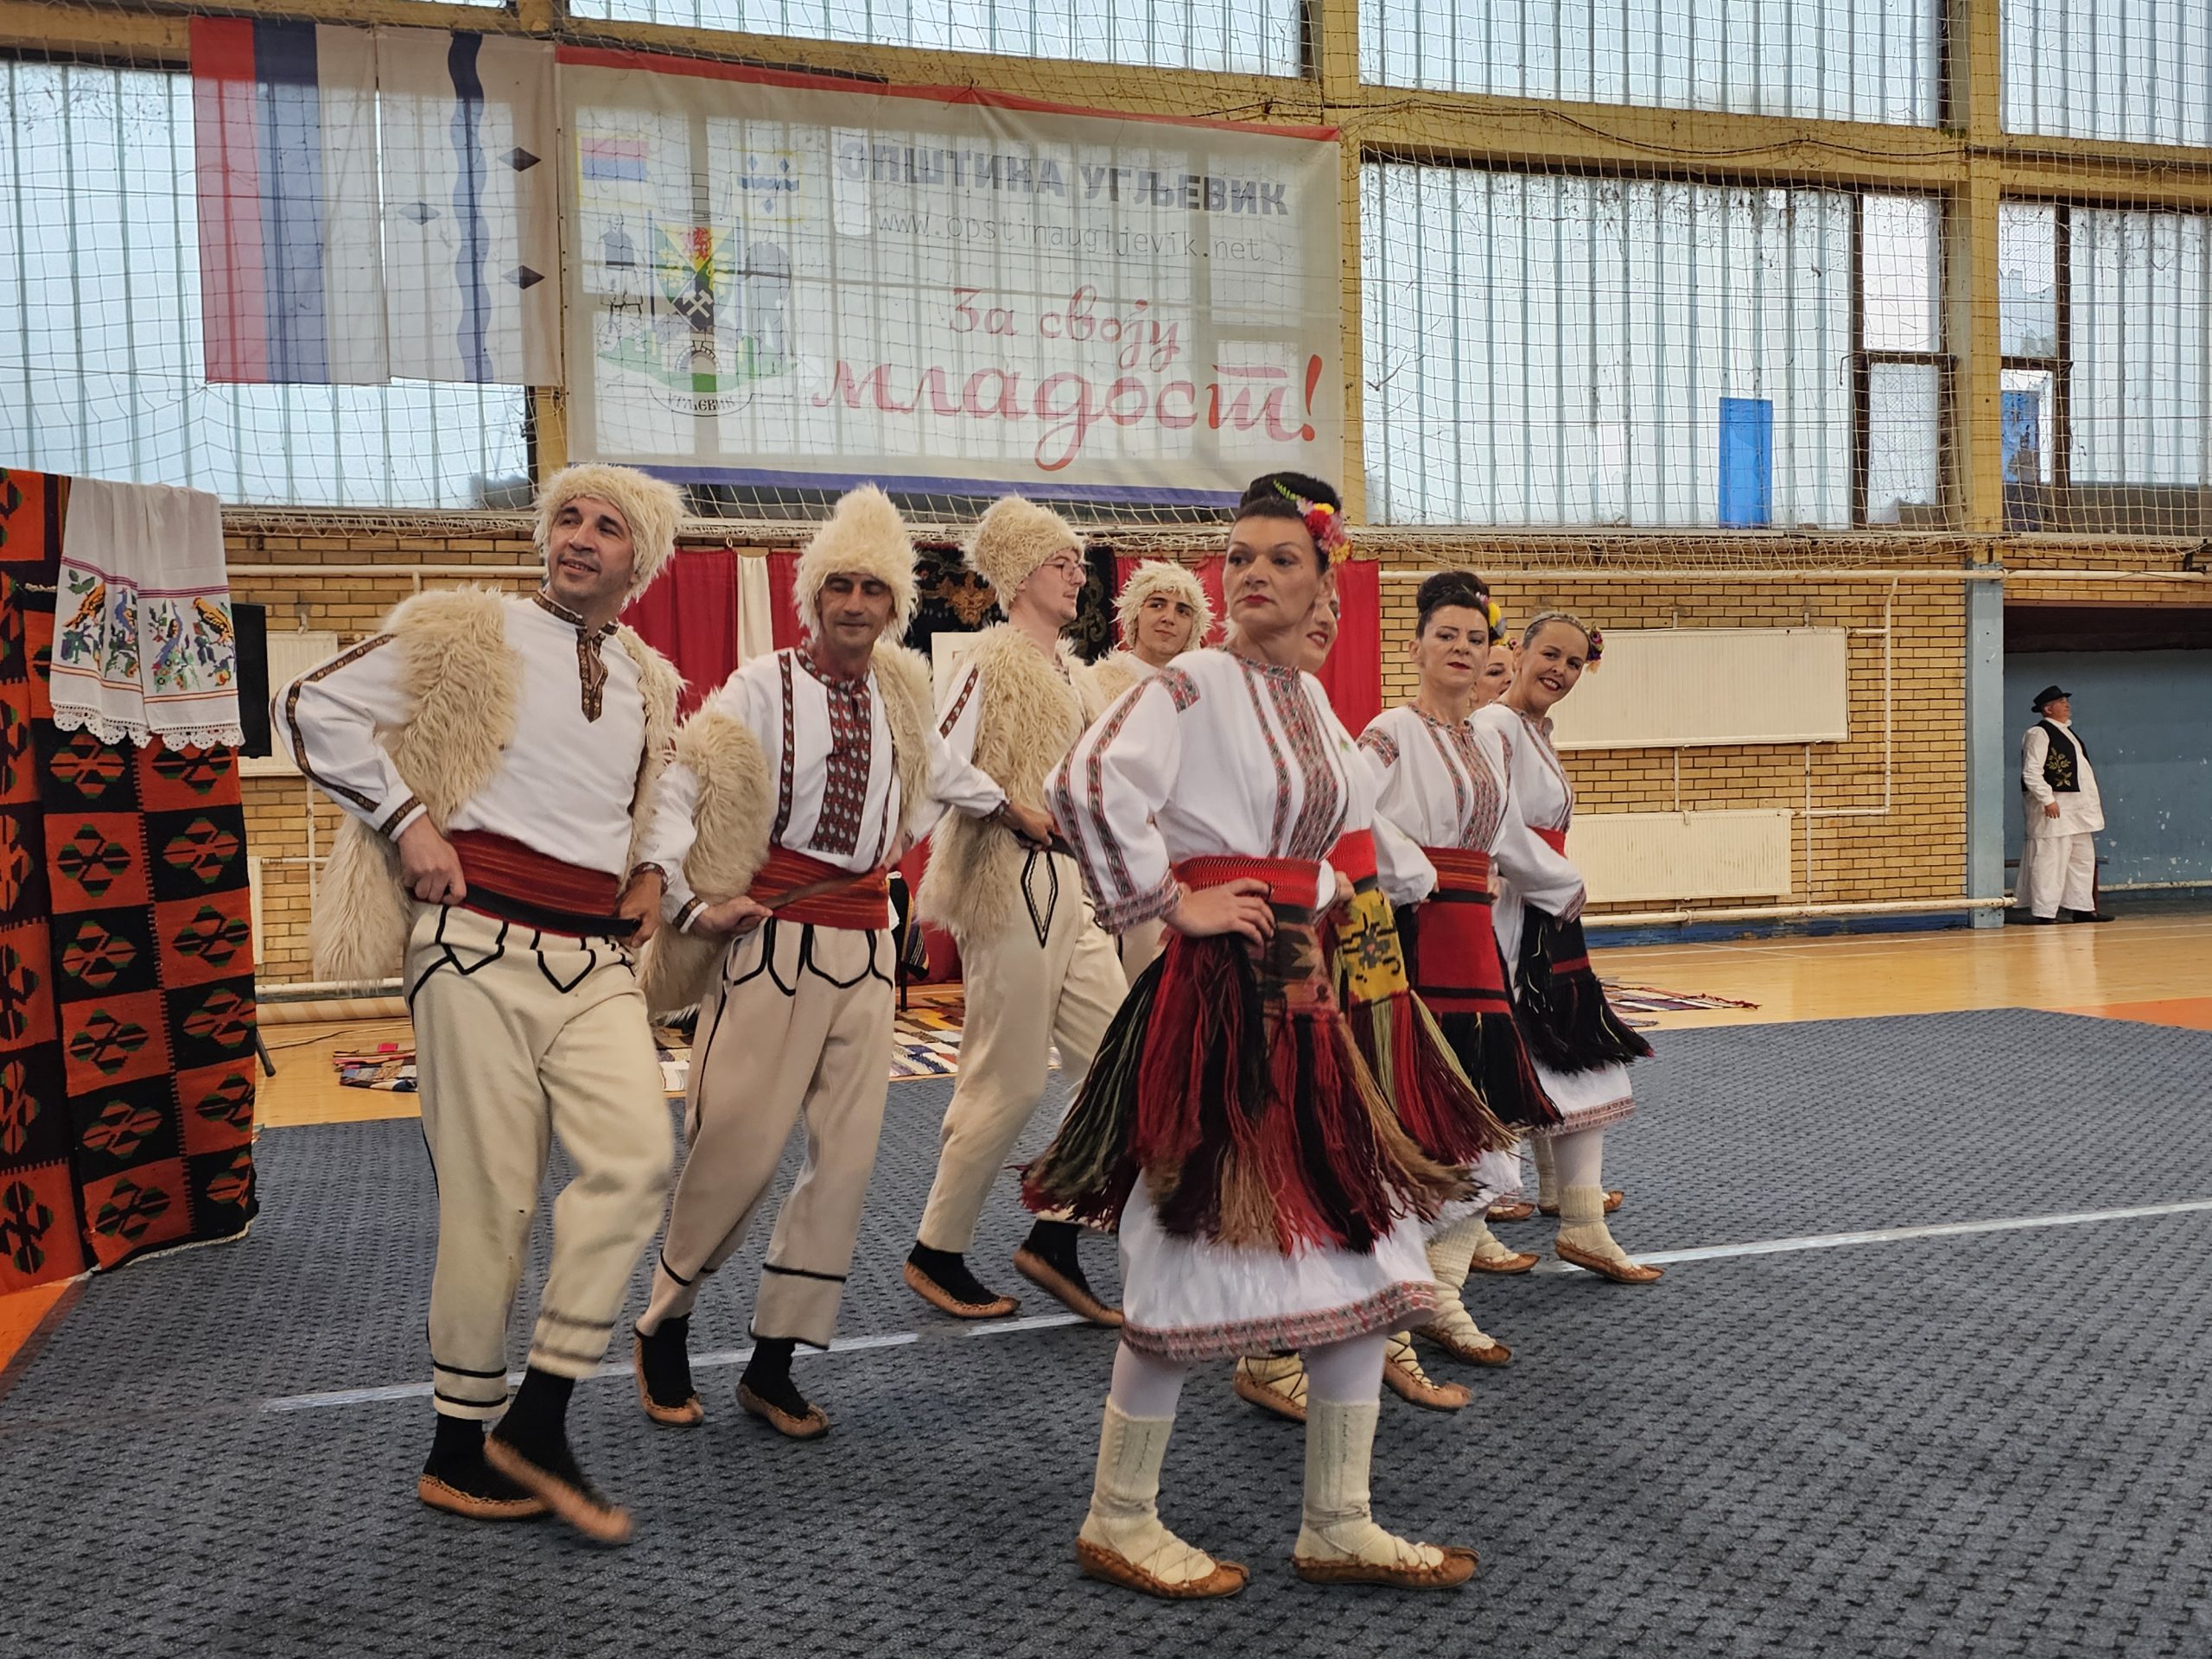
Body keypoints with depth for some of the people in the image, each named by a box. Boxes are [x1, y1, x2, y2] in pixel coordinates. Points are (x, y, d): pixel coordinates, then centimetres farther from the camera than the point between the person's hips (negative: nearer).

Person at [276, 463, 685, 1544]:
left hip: (597, 960, 5)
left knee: (636, 1155, -15)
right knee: (490, 1193, -2)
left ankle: (537, 1422, -4)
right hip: (483, 945, -4)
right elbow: (314, 708, 2)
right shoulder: (469, 634, 2)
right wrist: (407, 821, -6)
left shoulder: (652, 685, 17)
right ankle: (460, 1448, 15)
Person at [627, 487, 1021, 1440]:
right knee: (737, 1145, -4)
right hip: (773, 935, -6)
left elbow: (938, 767, 32)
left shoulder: (899, 695, 11)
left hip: (865, 941, 6)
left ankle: (773, 1366, 16)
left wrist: (1007, 808, 43)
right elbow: (674, 788, -9)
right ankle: (662, 1332, 20)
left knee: (847, 1154, 4)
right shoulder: (763, 687, -6)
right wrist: (691, 901, -16)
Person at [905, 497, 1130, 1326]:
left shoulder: (1063, 667, 15)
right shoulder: (992, 663, -11)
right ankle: (935, 1254, 15)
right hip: (1012, 885, -9)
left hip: (1070, 886, 9)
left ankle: (1053, 1239, 14)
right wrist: (1016, 812, -18)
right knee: (1009, 1083, -2)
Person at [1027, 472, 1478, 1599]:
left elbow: (1352, 825, 31)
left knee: (1368, 1247, 9)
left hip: (1299, 1000, 8)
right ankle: (1118, 1522, 17)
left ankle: (1337, 1526, 22)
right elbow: (1087, 785, -28)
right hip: (1212, 995, -8)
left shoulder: (1314, 706, 13)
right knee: (1196, 1253, -3)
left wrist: (1316, 911, 15)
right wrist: (1172, 899, -19)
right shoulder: (1191, 689, -10)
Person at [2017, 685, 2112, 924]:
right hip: (2054, 807, -10)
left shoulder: (2066, 732, 19)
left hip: (2076, 808, 10)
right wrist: (2047, 800, -23)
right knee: (2050, 860, -9)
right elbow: (2031, 773, -18)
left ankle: (2082, 908, 19)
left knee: (2083, 860, 12)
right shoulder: (2039, 734, -11)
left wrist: (2092, 800, 20)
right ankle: (2043, 911, -4)